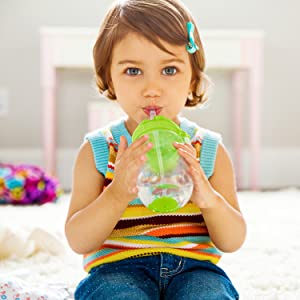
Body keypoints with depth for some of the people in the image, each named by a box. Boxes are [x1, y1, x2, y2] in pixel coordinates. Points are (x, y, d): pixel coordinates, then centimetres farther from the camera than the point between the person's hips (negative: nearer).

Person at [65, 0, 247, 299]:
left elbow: (233, 241, 4)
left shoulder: (210, 149, 4)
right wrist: (118, 193, -21)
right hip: (118, 267, -1)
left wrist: (210, 199, -18)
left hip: (193, 266, 2)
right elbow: (78, 241, -4)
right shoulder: (97, 150, 1)